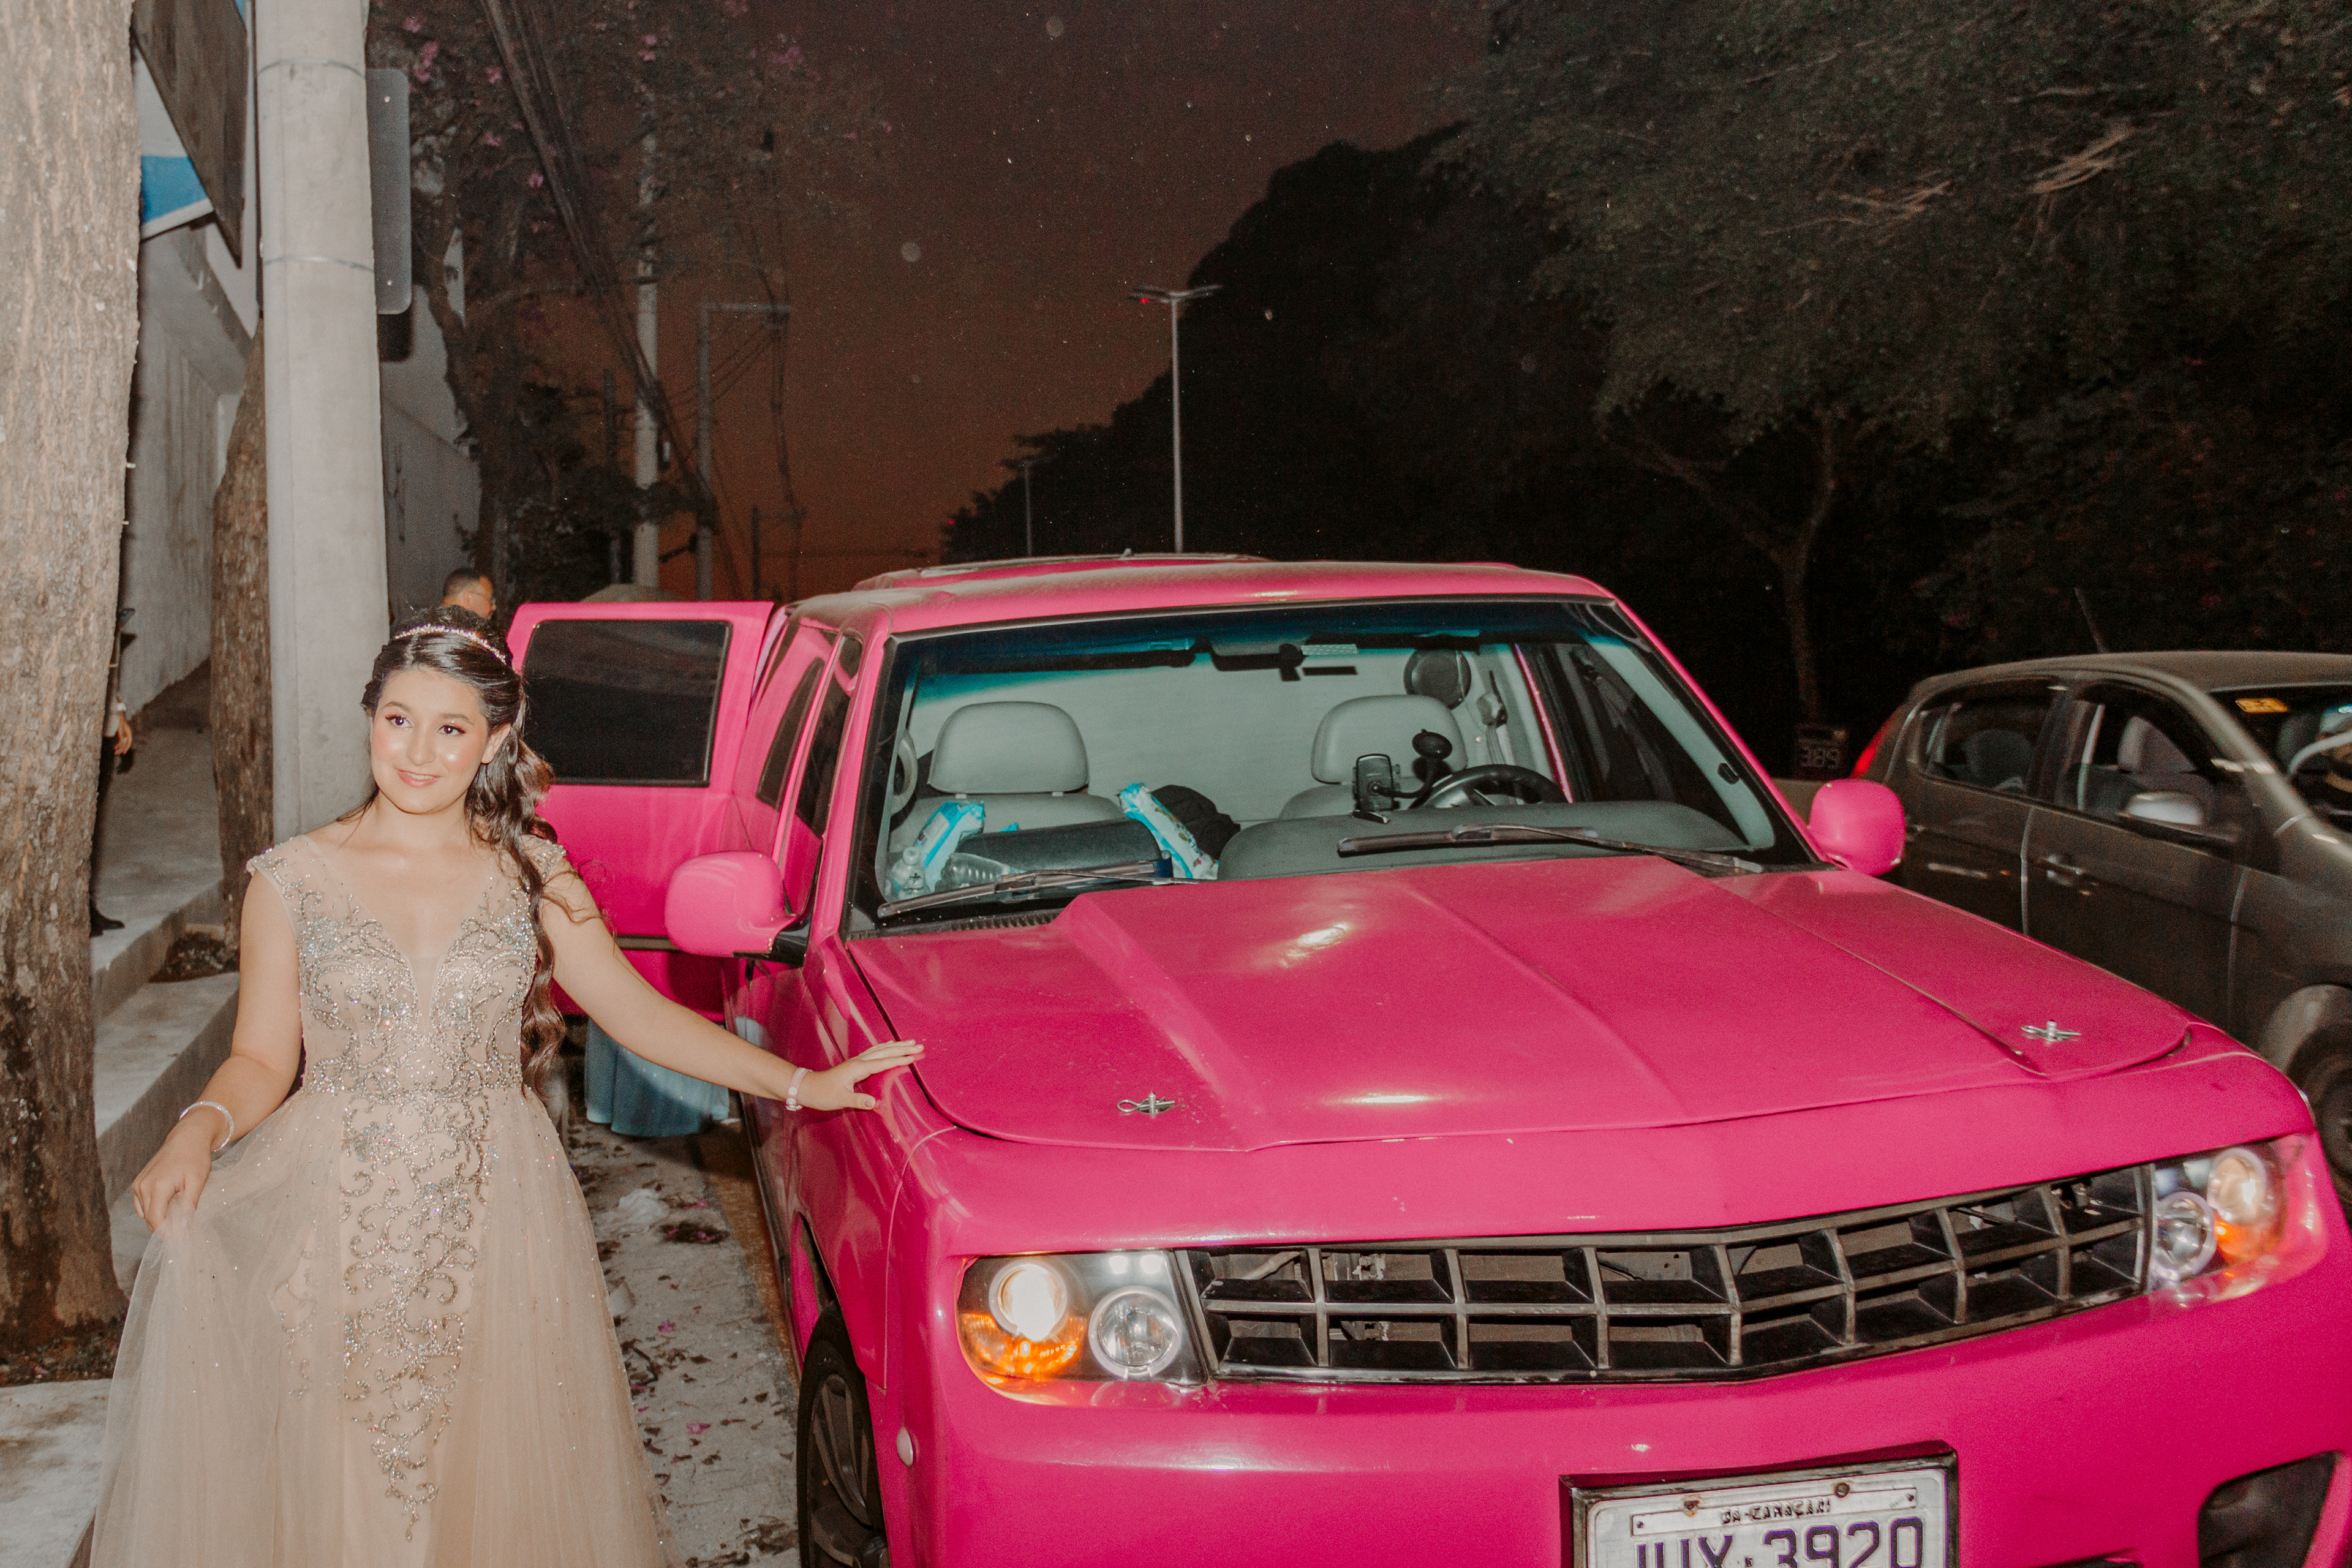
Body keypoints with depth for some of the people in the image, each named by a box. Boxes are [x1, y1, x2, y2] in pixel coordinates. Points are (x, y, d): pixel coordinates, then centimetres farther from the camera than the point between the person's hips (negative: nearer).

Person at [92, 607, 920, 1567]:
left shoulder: (531, 876, 4)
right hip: (337, 1220, -1)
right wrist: (199, 1131, -19)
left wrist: (799, 1085, -1)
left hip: (491, 1223, 1)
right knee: (332, 1477, 3)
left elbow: (641, 1014, 5)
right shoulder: (293, 881, 1)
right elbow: (261, 1060, 2)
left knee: (492, 1471, 5)